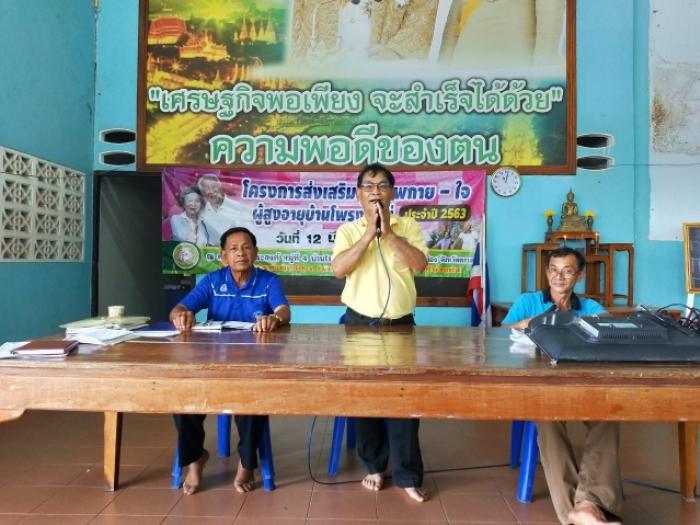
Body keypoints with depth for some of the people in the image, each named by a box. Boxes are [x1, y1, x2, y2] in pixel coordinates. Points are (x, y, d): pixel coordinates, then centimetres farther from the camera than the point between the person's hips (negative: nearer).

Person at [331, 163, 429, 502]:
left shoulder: (408, 227, 5)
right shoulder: (348, 230, 4)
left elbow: (419, 265, -10)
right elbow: (338, 269, -12)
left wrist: (388, 232, -14)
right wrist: (369, 233, -15)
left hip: (400, 324, 0)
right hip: (360, 323, 1)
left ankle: (407, 475, 13)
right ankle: (374, 466, 27)